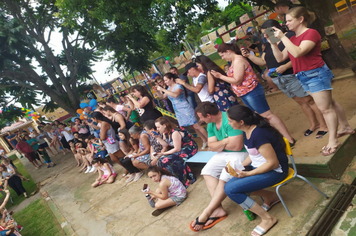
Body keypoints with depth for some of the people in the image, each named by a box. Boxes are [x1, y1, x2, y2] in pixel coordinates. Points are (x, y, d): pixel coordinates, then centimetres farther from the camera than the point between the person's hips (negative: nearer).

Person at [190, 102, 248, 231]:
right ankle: (218, 209, -5)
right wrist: (226, 141, -18)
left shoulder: (229, 120, -26)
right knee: (207, 171, 0)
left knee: (224, 179, -22)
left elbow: (237, 146, -28)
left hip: (241, 153, -9)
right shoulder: (211, 125, 2)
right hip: (224, 153, 9)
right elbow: (212, 147, 1)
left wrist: (220, 144, -9)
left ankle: (206, 213, -12)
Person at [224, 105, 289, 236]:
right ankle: (270, 196, 15)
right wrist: (239, 167, -2)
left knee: (231, 189, -17)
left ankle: (267, 219, -2)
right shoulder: (247, 132, 1)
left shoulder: (258, 134, -28)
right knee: (229, 184, 2)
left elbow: (273, 163, -24)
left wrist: (248, 174, -21)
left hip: (275, 171, -9)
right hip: (259, 167, 9)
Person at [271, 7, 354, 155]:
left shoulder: (311, 33, -13)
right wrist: (273, 42, 1)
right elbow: (280, 58, 10)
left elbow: (298, 52, -28)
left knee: (325, 108, -2)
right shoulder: (292, 38, 10)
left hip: (316, 74, -8)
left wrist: (282, 37, -23)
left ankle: (333, 141, 9)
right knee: (329, 104, 20)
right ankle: (345, 127, 36)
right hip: (304, 77, 8)